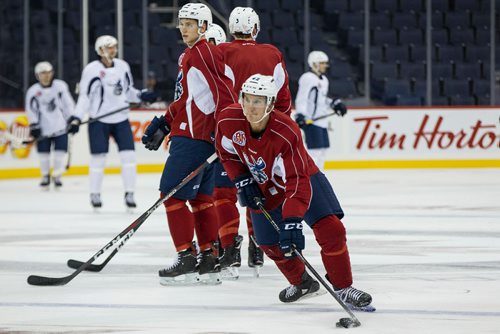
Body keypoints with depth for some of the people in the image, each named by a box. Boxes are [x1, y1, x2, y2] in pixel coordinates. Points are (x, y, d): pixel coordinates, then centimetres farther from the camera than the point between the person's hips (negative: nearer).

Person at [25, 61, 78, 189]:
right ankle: (45, 176, 19)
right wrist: (34, 126, -7)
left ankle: (57, 176, 9)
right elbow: (31, 110, -1)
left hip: (60, 127, 0)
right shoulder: (33, 91, -2)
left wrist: (73, 120, -2)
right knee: (44, 153, 3)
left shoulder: (61, 86, -1)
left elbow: (68, 104, 3)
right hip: (43, 129, 0)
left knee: (60, 152, -4)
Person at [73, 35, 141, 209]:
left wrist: (140, 96, -4)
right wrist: (76, 118, -17)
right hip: (99, 121, -4)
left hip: (120, 119, 4)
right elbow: (84, 96, -8)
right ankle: (95, 194, 13)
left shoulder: (123, 66, 4)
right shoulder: (91, 70, -9)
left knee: (128, 155, -6)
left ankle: (129, 194, 1)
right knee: (98, 158, -2)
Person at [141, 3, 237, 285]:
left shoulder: (203, 53, -14)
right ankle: (209, 261, 14)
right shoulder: (190, 56, 19)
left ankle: (187, 260, -7)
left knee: (173, 194, -8)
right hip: (188, 133, 10)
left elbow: (224, 92, -22)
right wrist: (163, 125, 20)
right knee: (201, 198, 12)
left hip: (194, 138, -10)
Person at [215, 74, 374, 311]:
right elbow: (226, 152, 0)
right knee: (271, 245, 7)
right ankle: (302, 283, 35)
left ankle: (343, 288, -3)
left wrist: (292, 222, -45)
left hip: (303, 179, -4)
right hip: (264, 189, 4)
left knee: (330, 229, -17)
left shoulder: (287, 133, -36)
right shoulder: (228, 121, -23)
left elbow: (298, 182, -38)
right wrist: (242, 181, -11)